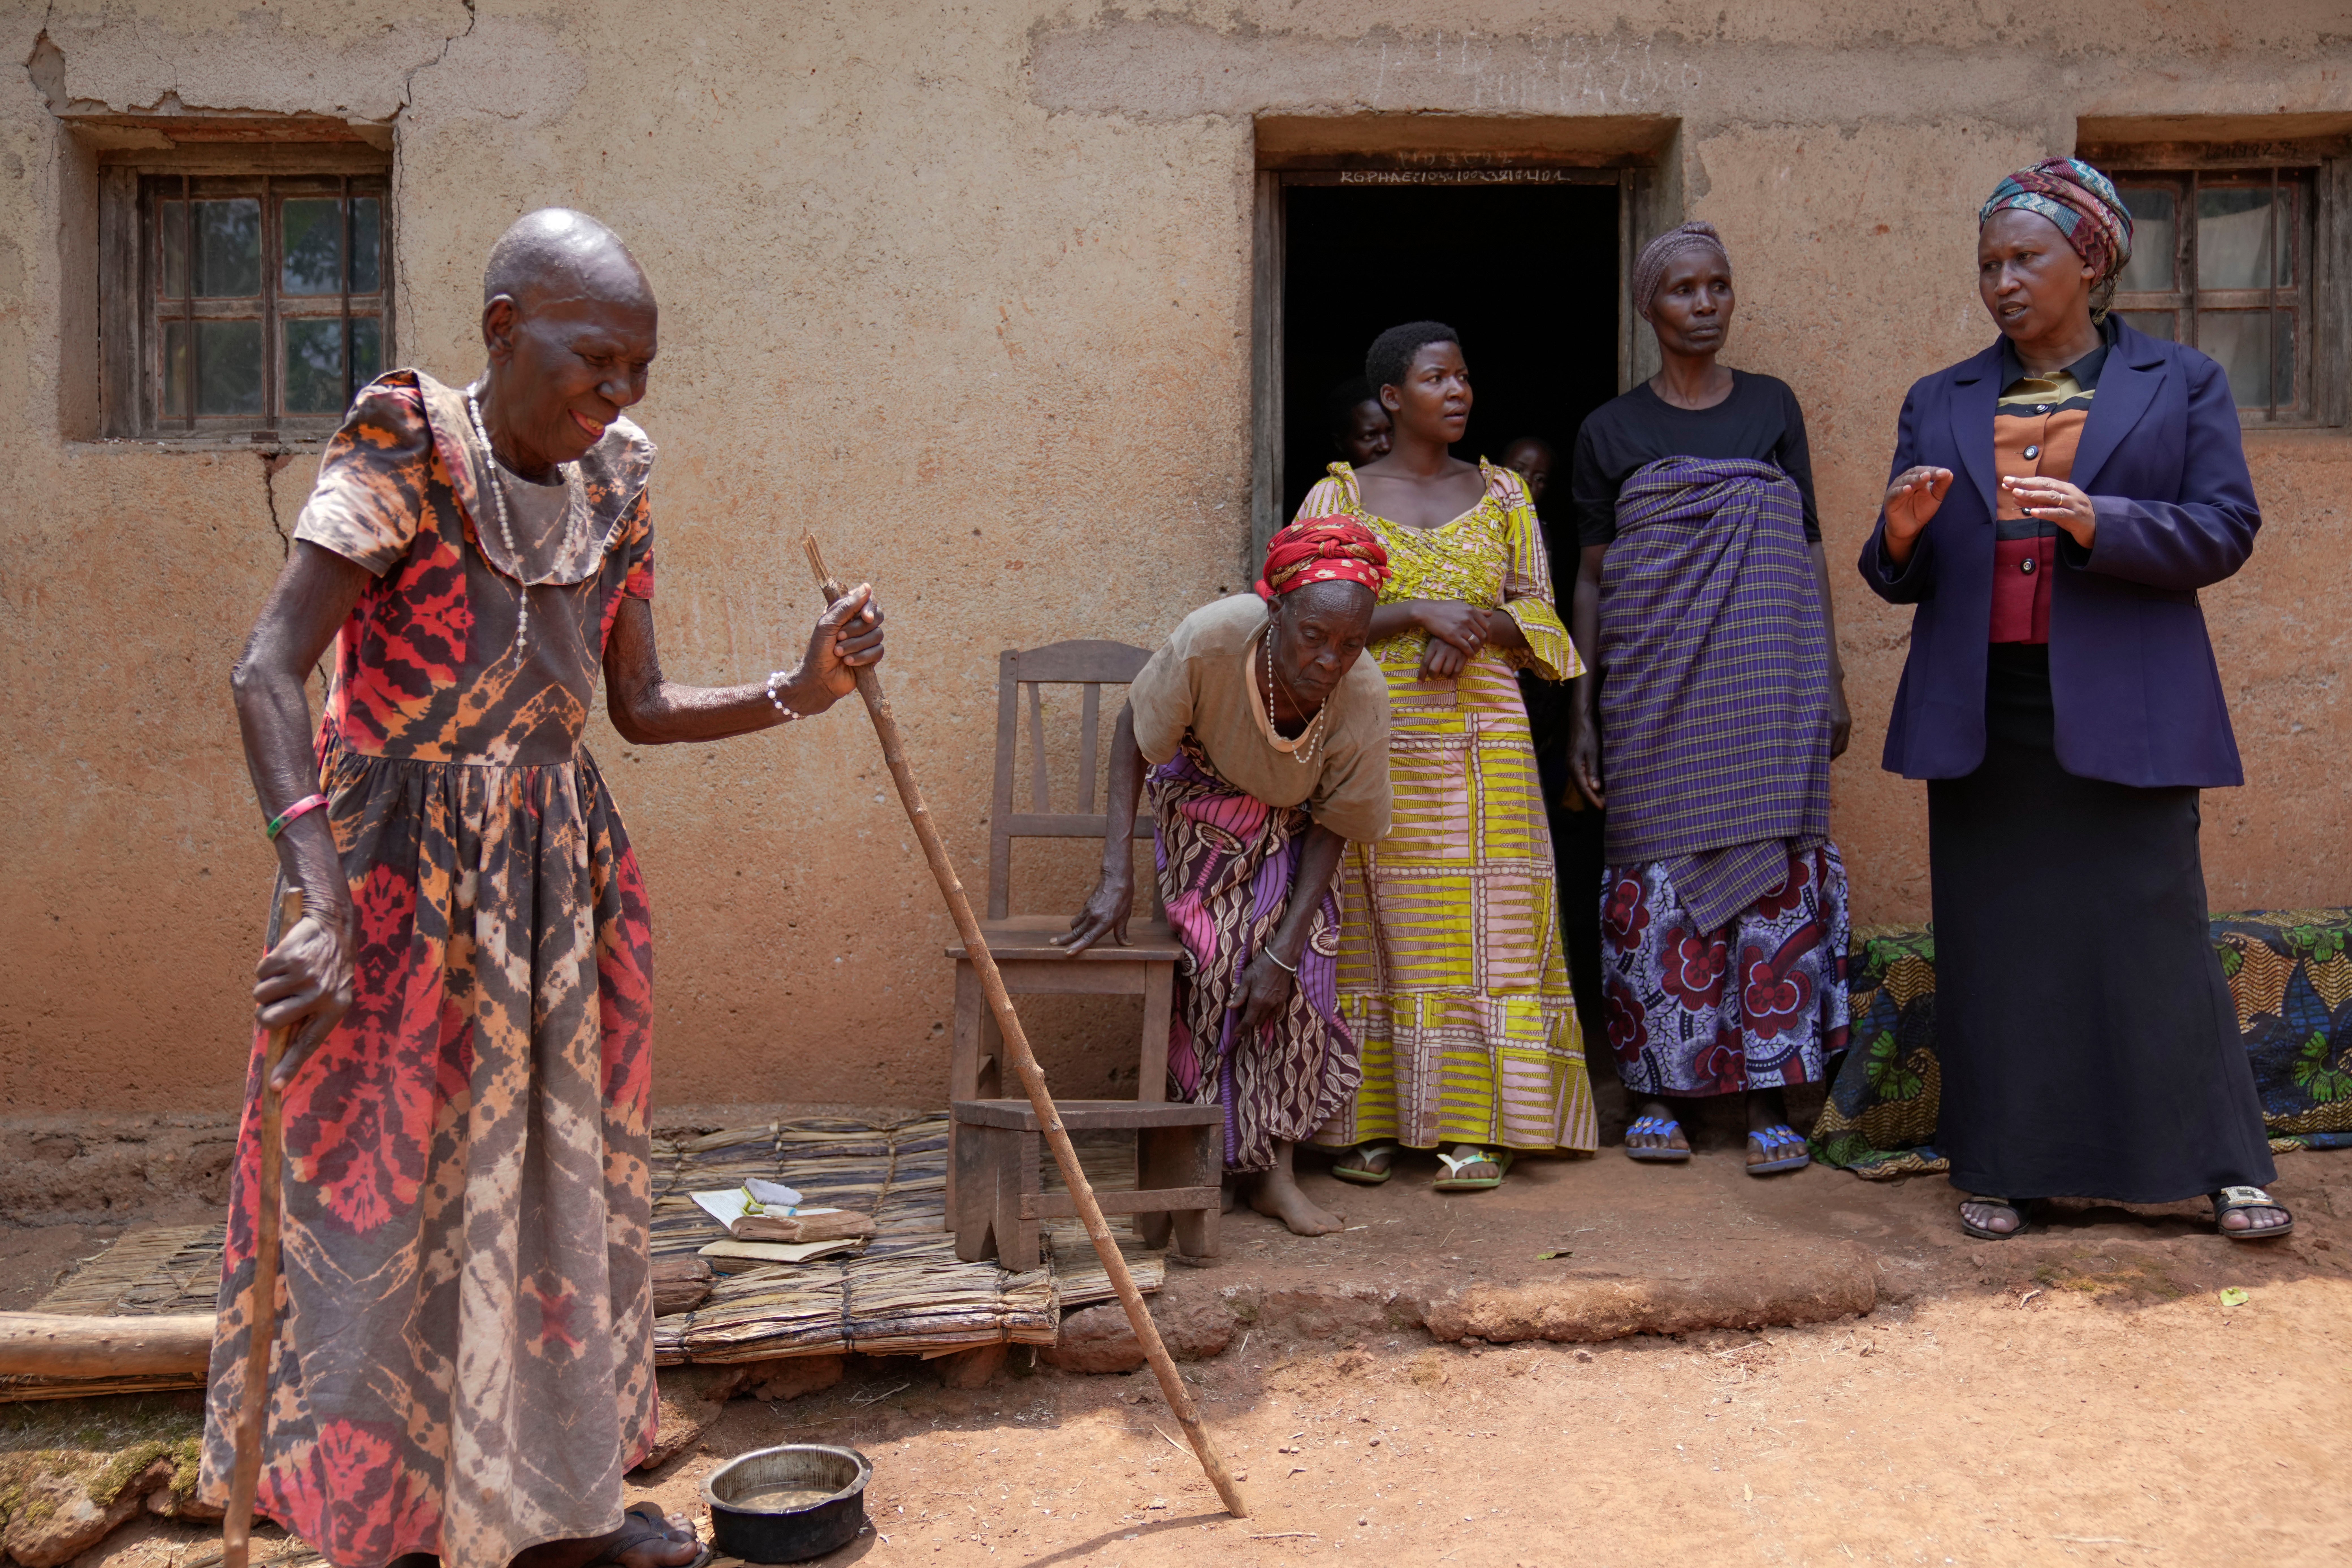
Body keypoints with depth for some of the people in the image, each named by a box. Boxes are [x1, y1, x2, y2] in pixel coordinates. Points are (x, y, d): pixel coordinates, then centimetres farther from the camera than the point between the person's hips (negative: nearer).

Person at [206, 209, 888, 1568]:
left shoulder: (612, 491, 5)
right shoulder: (405, 457, -13)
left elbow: (642, 707, 9)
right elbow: (268, 675, -21)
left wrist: (798, 694, -7)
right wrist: (324, 908, -30)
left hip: (565, 875, 6)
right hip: (409, 879, -6)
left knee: (561, 1183, 13)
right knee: (391, 1199, 2)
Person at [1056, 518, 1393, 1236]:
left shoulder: (1363, 698, -32)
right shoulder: (1210, 640, -38)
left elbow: (1332, 826, -18)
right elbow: (1134, 729, -20)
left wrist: (1284, 950, -22)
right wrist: (1116, 874, -26)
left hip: (1292, 826, 1)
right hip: (1206, 807, -1)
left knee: (1300, 972, -11)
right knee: (1218, 965, -11)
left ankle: (1274, 1169, -1)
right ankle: (1225, 1156, 4)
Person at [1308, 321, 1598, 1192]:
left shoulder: (1500, 492, 13)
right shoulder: (1339, 497, 6)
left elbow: (1538, 610, 8)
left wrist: (1476, 627, -13)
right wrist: (1417, 612, -16)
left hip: (1483, 744, 2)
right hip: (1375, 745, -1)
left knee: (1482, 928, -3)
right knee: (1376, 932, -1)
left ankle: (1474, 1132, 2)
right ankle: (1367, 1128, 7)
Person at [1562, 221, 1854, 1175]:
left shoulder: (1773, 408, 10)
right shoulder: (1611, 432, 6)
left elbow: (1809, 549, 11)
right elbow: (1591, 577, 5)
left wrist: (1832, 680, 5)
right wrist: (1579, 713, 0)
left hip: (1767, 683, 1)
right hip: (1654, 689, -1)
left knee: (1775, 873, -2)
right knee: (1661, 874, 0)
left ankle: (1769, 1098, 5)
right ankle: (1660, 1091, 11)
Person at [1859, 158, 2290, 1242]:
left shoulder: (2182, 385, 7)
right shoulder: (1940, 404, 14)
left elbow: (2225, 533, -2)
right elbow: (1896, 579, 13)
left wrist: (2099, 523, -18)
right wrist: (1902, 532, -11)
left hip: (2121, 716, -2)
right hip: (1980, 716, 3)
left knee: (2154, 936, -1)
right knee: (1995, 945, 5)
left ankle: (2227, 1167, 13)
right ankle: (1998, 1170, 15)